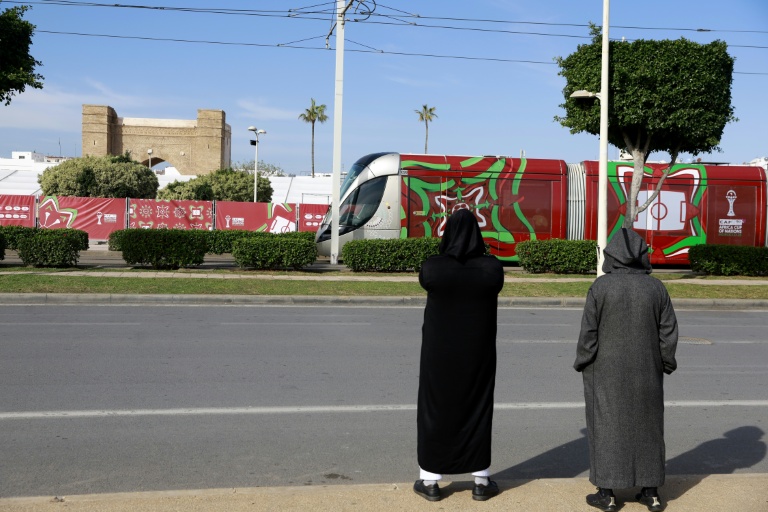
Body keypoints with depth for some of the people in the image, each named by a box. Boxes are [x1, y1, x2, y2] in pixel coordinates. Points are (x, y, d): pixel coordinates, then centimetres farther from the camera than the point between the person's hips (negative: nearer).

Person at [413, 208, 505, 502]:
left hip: (439, 353, -1)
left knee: (435, 409, 11)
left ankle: (430, 481, 19)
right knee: (478, 410, 14)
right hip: (478, 353, 1)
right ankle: (481, 482, 22)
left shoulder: (432, 268, -15)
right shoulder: (492, 268, -11)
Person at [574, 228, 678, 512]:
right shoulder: (656, 287, -4)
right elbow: (668, 331, -2)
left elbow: (589, 330, -12)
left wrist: (583, 365, 0)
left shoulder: (601, 286, -13)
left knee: (607, 425, 6)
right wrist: (664, 364, 11)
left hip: (607, 371, -3)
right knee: (646, 425, 14)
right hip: (645, 371, 3)